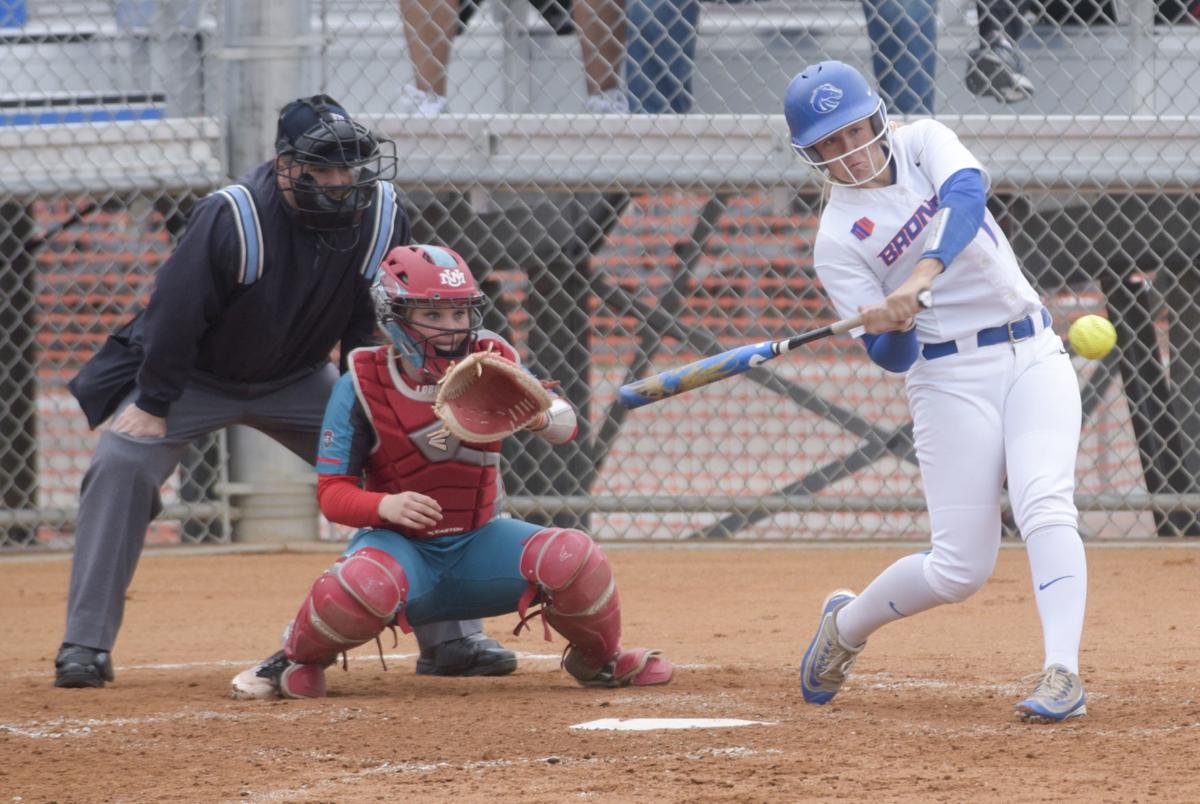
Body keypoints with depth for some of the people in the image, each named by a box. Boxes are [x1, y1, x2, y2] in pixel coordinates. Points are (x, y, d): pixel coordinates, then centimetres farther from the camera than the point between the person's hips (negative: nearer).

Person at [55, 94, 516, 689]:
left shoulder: (382, 217, -18)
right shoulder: (232, 217, -32)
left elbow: (373, 325, -6)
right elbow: (176, 308, -26)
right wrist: (153, 405, -22)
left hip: (296, 382, 4)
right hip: (194, 374, -4)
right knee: (122, 465, -25)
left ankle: (450, 638, 3)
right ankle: (86, 645, -18)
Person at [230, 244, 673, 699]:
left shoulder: (490, 362, -4)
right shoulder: (361, 386, -11)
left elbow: (565, 425, -11)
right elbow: (333, 492, -12)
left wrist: (539, 417, -37)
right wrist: (386, 506, -34)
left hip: (478, 542, 3)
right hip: (400, 544, -3)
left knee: (573, 558, -23)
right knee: (366, 583, -39)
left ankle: (598, 661, 11)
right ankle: (295, 662, -6)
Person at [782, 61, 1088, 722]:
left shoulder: (923, 142, 4)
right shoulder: (837, 240, -2)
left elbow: (967, 192, -20)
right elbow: (893, 358, -8)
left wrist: (922, 275, -35)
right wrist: (889, 329, -31)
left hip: (1032, 352, 2)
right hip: (950, 378, -2)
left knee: (1044, 504, -22)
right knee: (960, 568, -5)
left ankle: (1062, 674, -31)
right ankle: (846, 625, 23)